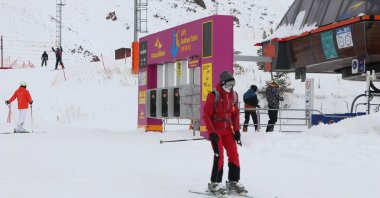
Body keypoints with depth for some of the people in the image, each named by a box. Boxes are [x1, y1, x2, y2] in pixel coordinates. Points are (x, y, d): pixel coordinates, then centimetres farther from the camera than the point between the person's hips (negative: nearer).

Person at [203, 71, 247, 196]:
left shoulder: (233, 95, 5)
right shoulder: (214, 95, -13)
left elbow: (235, 114, 13)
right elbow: (206, 115, -11)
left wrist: (237, 130, 6)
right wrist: (211, 132, -17)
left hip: (227, 130, 6)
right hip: (215, 130, -6)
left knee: (234, 155, 1)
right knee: (219, 156, -12)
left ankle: (233, 182, 13)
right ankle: (215, 184, -3)